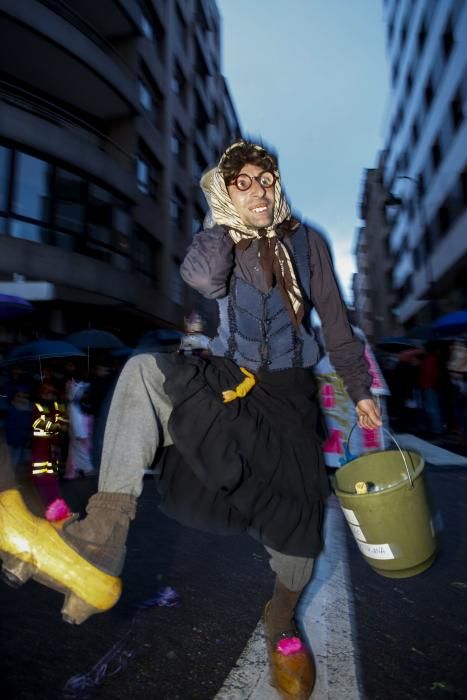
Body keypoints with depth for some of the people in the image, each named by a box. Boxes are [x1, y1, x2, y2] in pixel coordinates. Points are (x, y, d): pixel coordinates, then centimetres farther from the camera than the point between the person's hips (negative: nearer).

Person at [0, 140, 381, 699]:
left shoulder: (305, 242, 6)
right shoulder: (223, 241, 4)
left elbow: (336, 323, 8)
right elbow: (203, 279, -24)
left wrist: (359, 390, 6)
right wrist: (227, 222, -8)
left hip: (288, 387, 1)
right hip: (231, 376, 0)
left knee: (298, 504, -10)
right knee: (142, 371, -28)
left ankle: (281, 626, 23)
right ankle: (97, 549, -35)